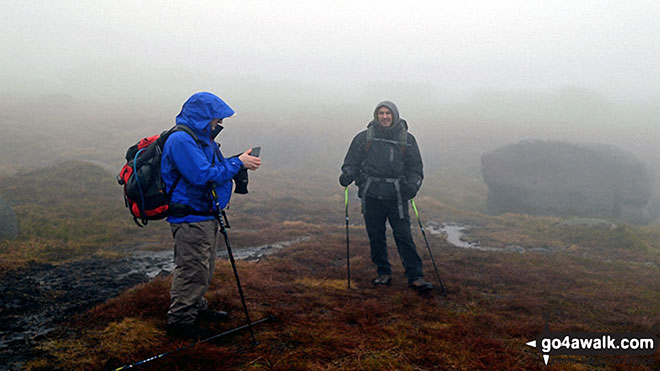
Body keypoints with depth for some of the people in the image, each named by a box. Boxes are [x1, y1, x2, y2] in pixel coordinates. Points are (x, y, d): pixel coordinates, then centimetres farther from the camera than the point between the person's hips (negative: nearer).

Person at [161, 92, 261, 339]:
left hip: (205, 215, 10)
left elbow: (216, 168, 19)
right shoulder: (181, 140, -19)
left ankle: (197, 308, 36)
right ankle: (180, 320, 9)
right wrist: (238, 163, -20)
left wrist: (238, 161, 3)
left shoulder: (201, 138, 14)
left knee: (205, 268, 20)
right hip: (190, 218, -10)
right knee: (193, 269, -4)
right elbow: (203, 175, -26)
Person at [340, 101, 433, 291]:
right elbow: (352, 162, 12)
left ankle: (415, 277, 0)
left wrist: (412, 185, -8)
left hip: (397, 196, -1)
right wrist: (347, 175, -9)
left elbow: (415, 168, 10)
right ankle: (383, 273, 22)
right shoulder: (364, 138, 7)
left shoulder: (407, 139, 7)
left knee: (404, 237, -5)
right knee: (376, 237, 7)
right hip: (371, 195, 1)